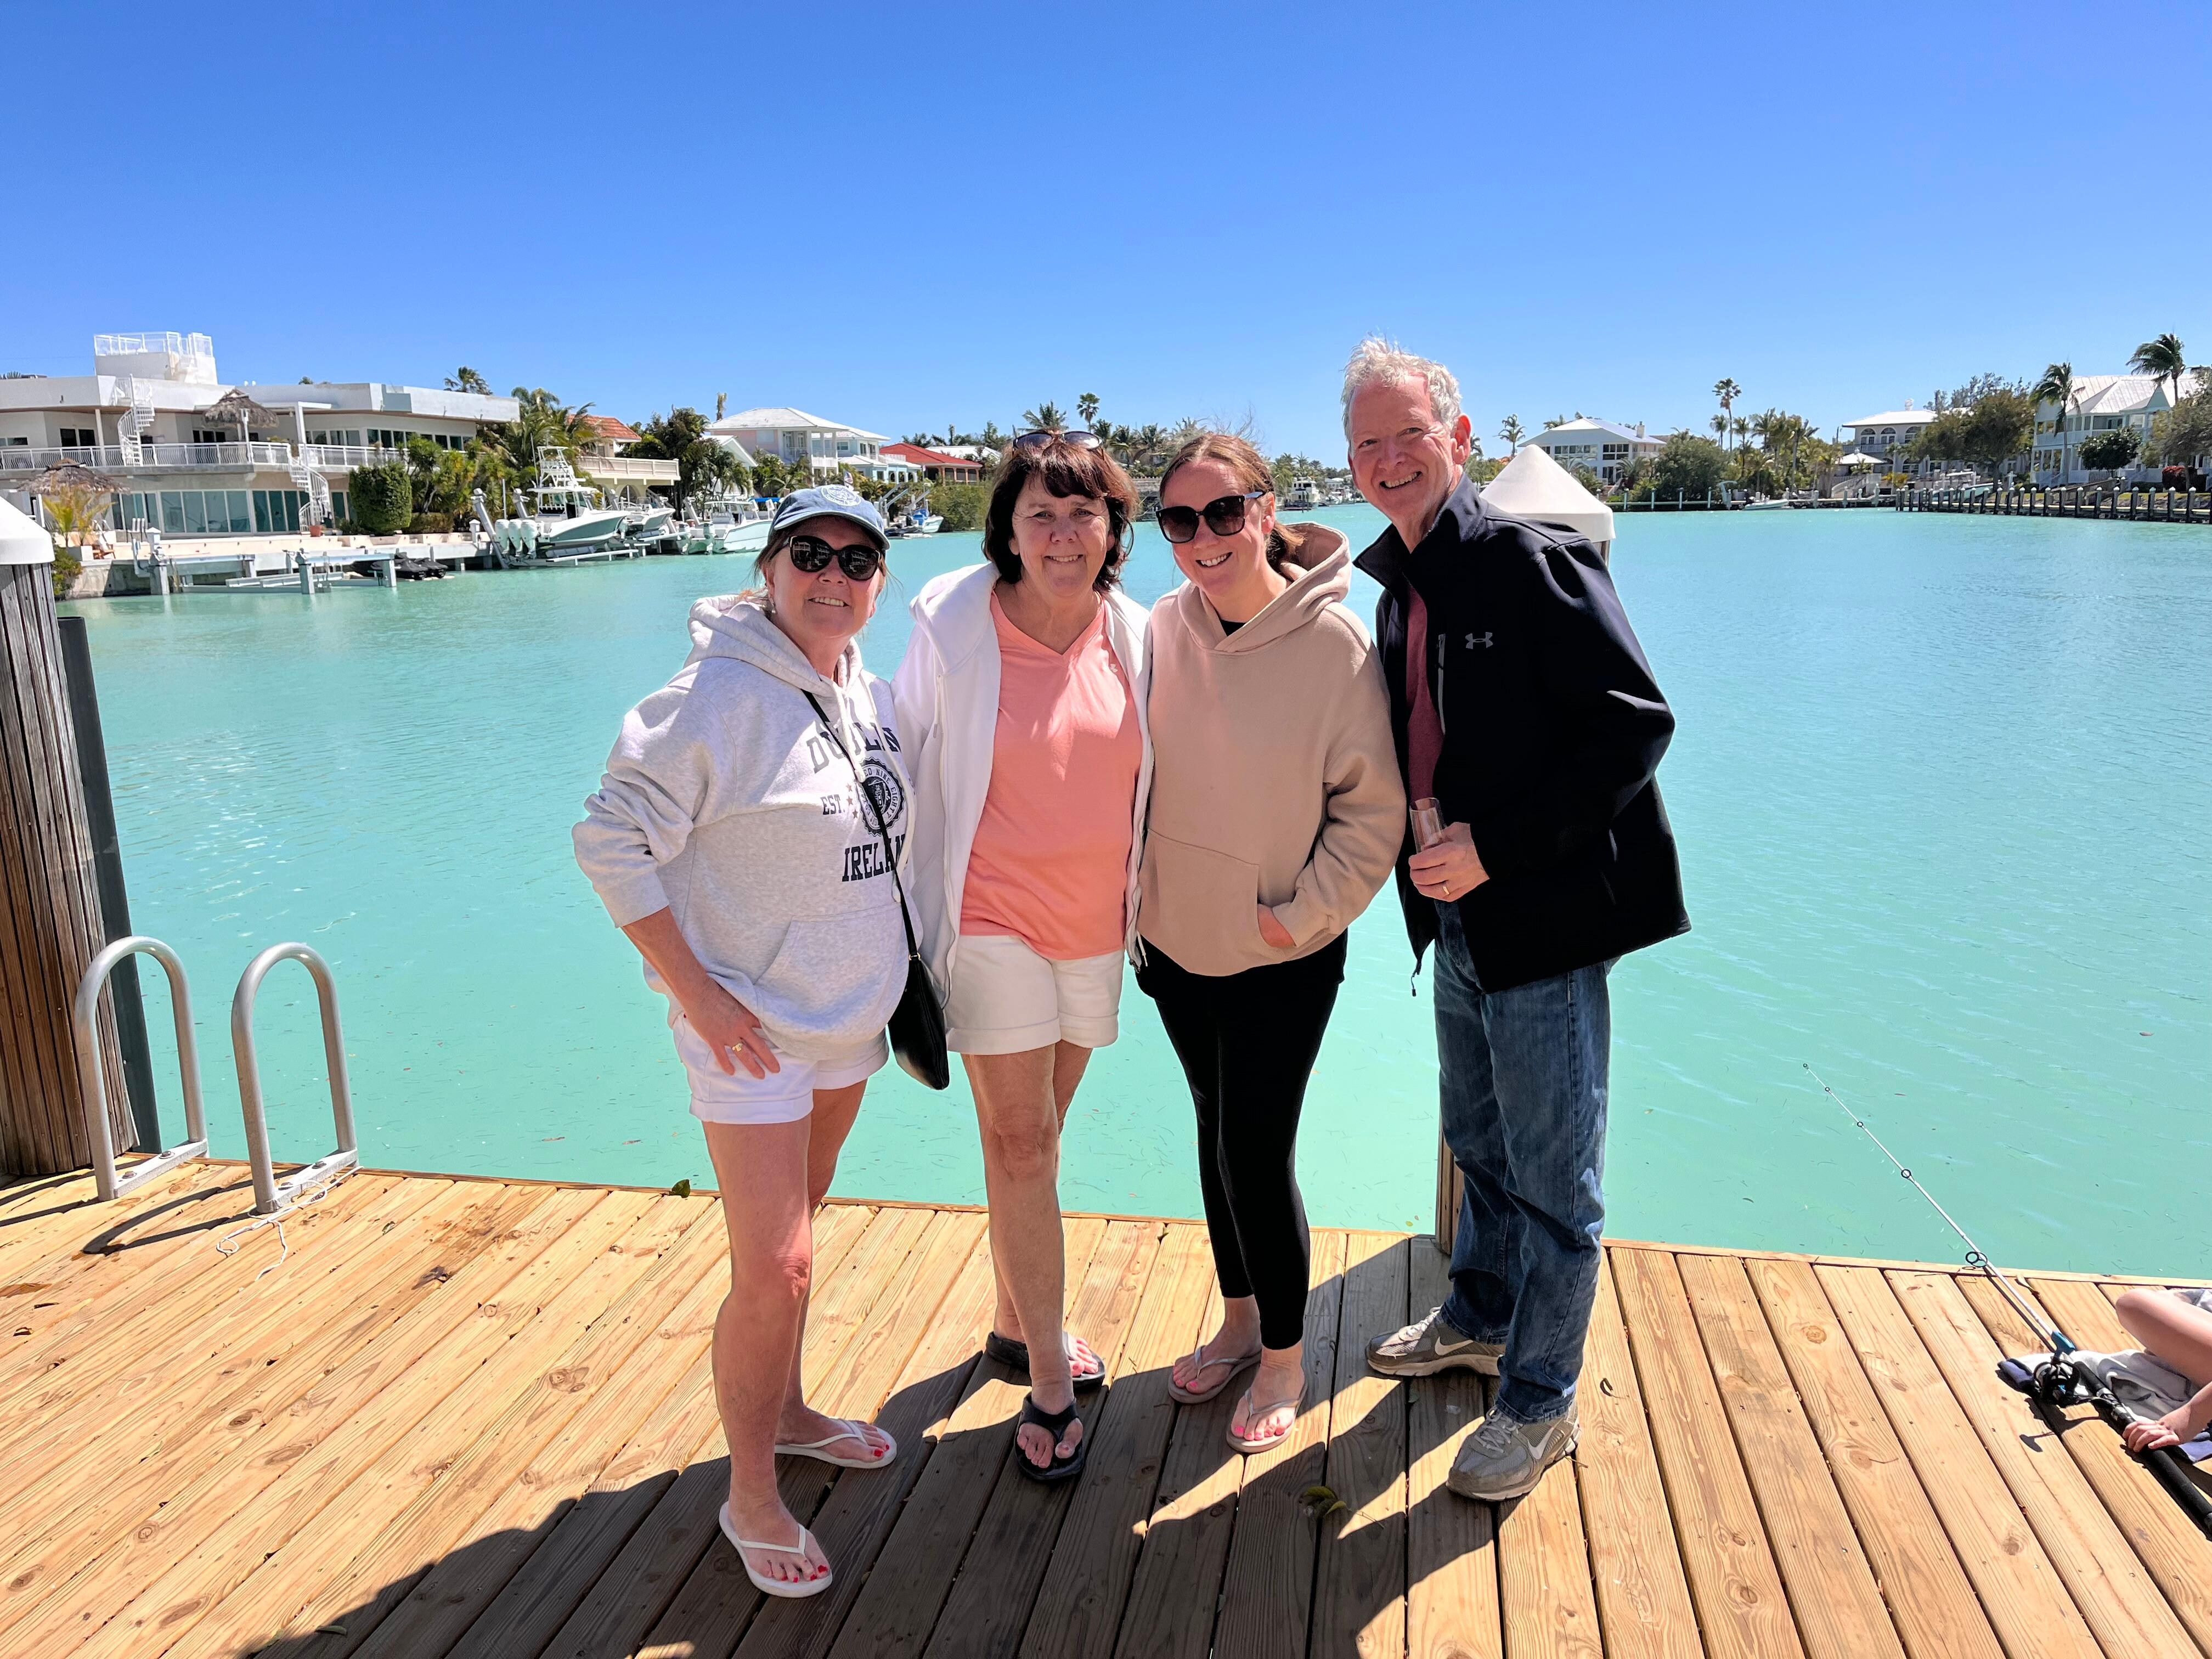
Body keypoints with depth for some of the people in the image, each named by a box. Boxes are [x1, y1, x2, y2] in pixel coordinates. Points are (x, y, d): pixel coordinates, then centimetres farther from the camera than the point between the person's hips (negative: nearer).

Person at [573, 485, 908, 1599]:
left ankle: (786, 1413, 41)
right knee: (774, 1268, -5)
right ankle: (750, 1497, 15)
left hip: (850, 1016, 7)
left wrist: (892, 972, 14)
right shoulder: (717, 697, -19)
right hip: (751, 1029, -7)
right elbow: (611, 842, -20)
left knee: (796, 1230, 21)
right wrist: (694, 993, -20)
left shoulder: (868, 699, 4)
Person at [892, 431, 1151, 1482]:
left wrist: (1145, 906, 14)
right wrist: (899, 911, 1)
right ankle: (1048, 1384, 11)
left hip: (1095, 924, 4)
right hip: (994, 922, -3)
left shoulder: (1130, 635, -1)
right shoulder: (952, 628, -11)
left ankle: (1016, 1322, 36)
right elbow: (902, 767, -1)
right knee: (1018, 1143, -2)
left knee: (1037, 1136, 16)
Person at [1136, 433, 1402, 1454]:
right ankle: (1239, 1321, 39)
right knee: (1216, 1135, 18)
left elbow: (1373, 808, -10)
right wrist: (1141, 905, 5)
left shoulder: (1334, 643, -17)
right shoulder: (1164, 628, -4)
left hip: (1282, 958, -5)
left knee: (1257, 1156, -1)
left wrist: (1302, 914, -13)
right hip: (1177, 945, 5)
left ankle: (1284, 1360, 24)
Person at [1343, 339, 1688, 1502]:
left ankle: (1538, 1403, 21)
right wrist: (1424, 857, 5)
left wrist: (1496, 848, -21)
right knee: (1478, 1143, 24)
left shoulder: (1531, 561, -14)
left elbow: (1633, 727, -20)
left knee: (1552, 1175, 5)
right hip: (1458, 920, 8)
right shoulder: (1401, 594, 11)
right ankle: (1480, 1318, 45)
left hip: (1543, 917, -8)